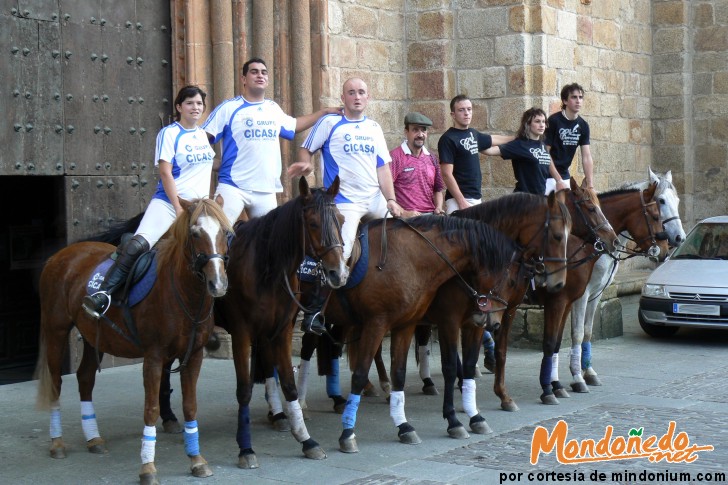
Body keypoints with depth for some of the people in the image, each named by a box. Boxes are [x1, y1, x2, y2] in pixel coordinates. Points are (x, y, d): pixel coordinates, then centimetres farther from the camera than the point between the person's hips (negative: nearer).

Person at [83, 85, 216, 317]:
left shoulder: (203, 135, 16)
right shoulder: (169, 133, -2)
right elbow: (165, 172, -10)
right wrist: (179, 209, -15)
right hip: (168, 202, -6)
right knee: (137, 245, -25)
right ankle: (103, 294, -27)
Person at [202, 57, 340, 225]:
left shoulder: (274, 109, 15)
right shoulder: (229, 108, -3)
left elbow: (293, 125, 34)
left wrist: (324, 112, 33)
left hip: (266, 190, 5)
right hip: (233, 186, -5)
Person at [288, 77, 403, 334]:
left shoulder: (374, 128, 14)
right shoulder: (330, 123, 0)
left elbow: (383, 167, 11)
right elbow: (306, 150, 5)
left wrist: (391, 200, 1)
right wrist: (306, 164, -18)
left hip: (375, 201, 6)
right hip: (345, 203, -6)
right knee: (340, 255, -20)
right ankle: (313, 312, -9)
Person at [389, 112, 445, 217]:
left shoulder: (431, 159, 16)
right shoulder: (395, 157, -4)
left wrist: (438, 208, 6)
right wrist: (403, 213, -14)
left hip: (431, 215, 5)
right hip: (409, 216, -5)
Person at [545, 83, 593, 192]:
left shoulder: (583, 125, 3)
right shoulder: (553, 121, -12)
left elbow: (587, 157, 2)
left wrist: (590, 186, -6)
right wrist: (558, 180, -14)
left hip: (565, 176, 6)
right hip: (549, 177, -5)